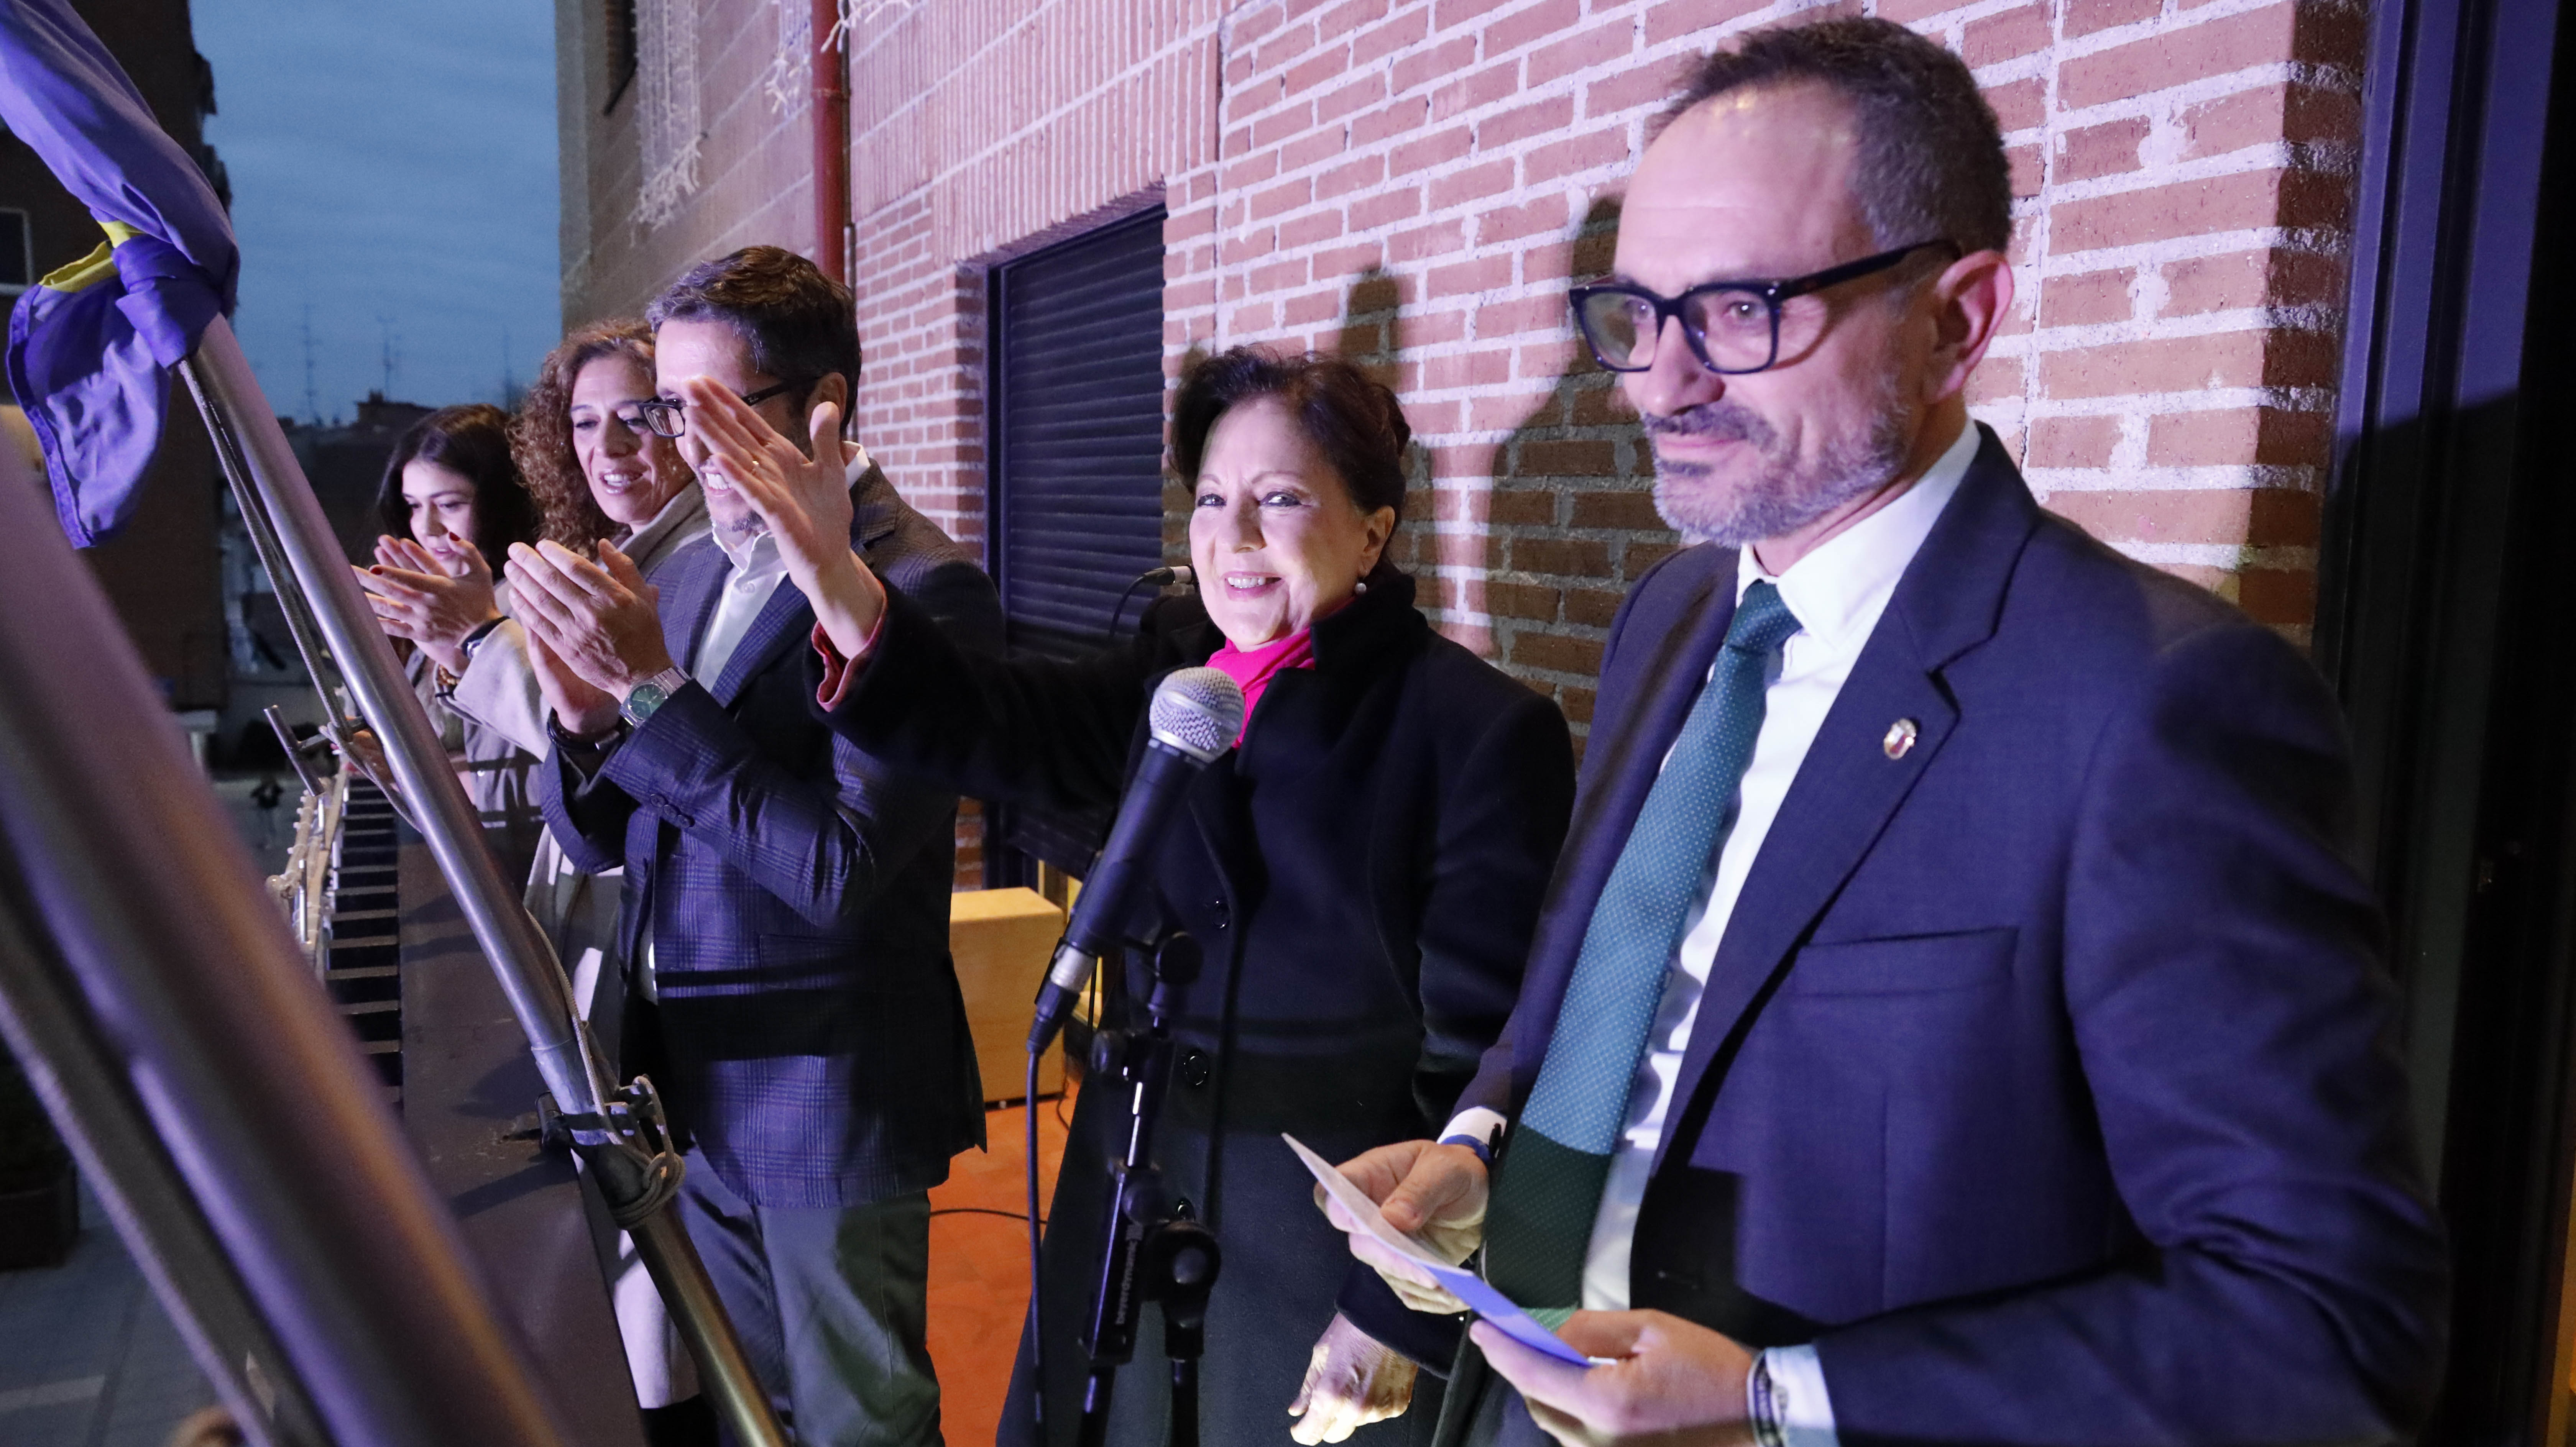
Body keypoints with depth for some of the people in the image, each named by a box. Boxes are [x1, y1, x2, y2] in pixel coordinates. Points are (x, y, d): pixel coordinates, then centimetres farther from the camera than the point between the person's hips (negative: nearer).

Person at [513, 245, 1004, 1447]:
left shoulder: (922, 589, -18)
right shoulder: (687, 572, 6)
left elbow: (841, 868, -26)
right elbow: (595, 838, 7)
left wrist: (654, 688, -26)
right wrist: (583, 715, -14)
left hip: (828, 1093, -7)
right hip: (694, 1081, 7)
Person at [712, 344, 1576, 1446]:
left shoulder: (1485, 732, -14)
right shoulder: (1174, 672, 3)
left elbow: (1477, 1055, -15)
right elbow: (1004, 729, -12)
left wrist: (1398, 1313, -13)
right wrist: (843, 591, -27)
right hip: (1137, 1203, 5)